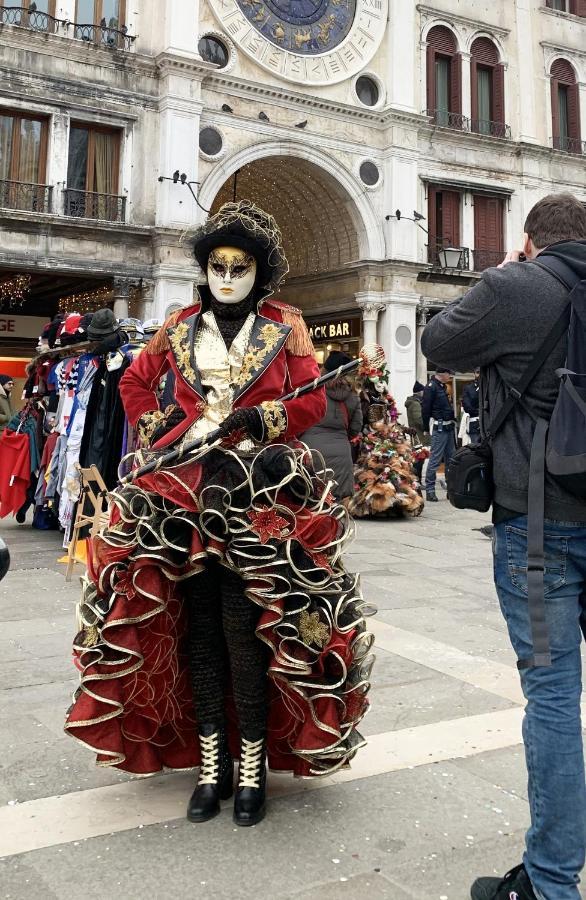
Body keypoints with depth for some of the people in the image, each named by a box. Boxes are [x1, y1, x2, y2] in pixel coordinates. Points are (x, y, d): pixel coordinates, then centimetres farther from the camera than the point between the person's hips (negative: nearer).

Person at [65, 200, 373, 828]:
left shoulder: (285, 326, 6)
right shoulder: (182, 326, 13)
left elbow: (312, 401, 1)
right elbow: (134, 382, 23)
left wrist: (254, 419, -11)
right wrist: (157, 431, 10)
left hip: (259, 492, -3)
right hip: (185, 490, 3)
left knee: (244, 627, -6)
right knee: (198, 627, 5)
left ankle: (253, 765, 9)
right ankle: (212, 762, 17)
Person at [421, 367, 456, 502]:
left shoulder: (442, 387, 17)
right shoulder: (431, 387, -11)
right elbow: (425, 409, -14)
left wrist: (453, 420, 14)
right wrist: (426, 430, -14)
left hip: (449, 428, 9)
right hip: (440, 428, -9)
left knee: (451, 459, 11)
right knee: (435, 459, -7)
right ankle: (429, 490, -4)